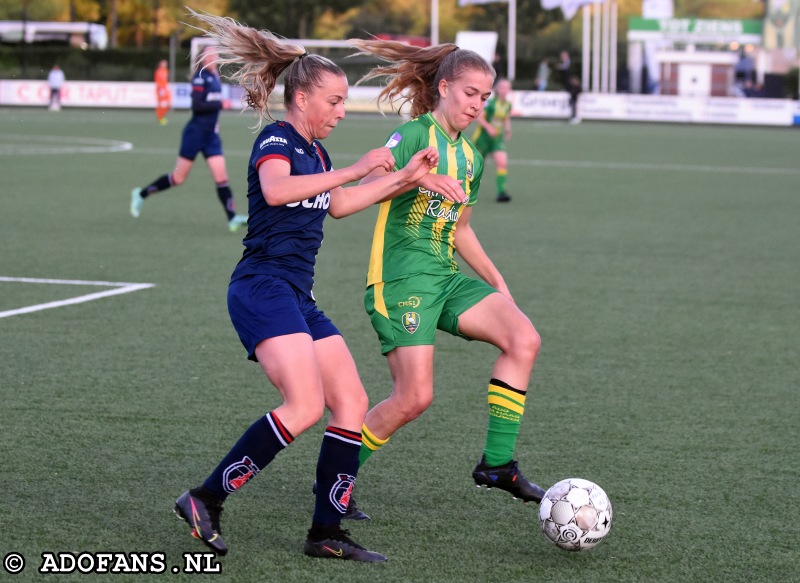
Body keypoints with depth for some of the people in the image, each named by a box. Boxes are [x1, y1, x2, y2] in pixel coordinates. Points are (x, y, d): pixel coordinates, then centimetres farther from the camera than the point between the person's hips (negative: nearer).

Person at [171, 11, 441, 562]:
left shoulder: (314, 149, 17)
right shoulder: (277, 139, -9)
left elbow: (337, 204, 35)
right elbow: (276, 189, -32)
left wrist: (404, 177, 31)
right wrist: (352, 170, -31)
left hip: (298, 298, 10)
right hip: (263, 287, -10)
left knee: (352, 403, 4)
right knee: (305, 406, -22)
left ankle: (327, 532, 8)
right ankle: (206, 500, -14)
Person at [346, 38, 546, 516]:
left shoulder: (470, 159, 19)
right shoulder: (414, 136, -6)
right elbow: (367, 185, -23)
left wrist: (497, 282, 21)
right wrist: (420, 178, -38)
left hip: (447, 277, 8)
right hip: (401, 278, -8)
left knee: (524, 339, -12)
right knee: (415, 397, -14)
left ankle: (497, 463, -7)